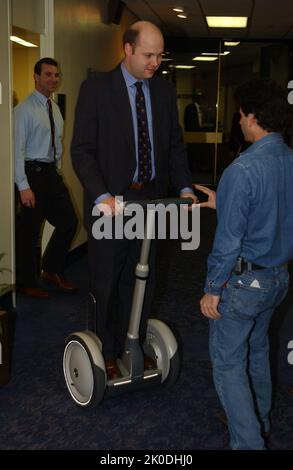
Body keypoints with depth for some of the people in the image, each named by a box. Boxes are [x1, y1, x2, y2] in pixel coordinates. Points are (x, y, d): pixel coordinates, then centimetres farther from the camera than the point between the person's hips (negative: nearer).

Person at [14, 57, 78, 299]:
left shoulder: (55, 109, 12)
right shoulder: (25, 109, -12)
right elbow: (18, 149, -16)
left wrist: (56, 169, 10)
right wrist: (23, 186, -19)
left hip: (51, 172, 8)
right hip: (32, 172, -8)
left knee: (69, 221, 9)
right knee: (30, 231, 2)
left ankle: (52, 271, 27)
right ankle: (27, 282, 20)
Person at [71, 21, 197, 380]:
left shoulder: (164, 91, 5)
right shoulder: (95, 89, -8)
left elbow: (175, 145, 9)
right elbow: (82, 150, -12)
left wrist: (184, 187, -6)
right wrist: (101, 196, -24)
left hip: (150, 199, 4)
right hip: (110, 202, -4)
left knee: (141, 281, 13)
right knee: (106, 283, 10)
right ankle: (107, 353, 27)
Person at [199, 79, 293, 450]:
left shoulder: (242, 171, -25)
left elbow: (228, 242, -23)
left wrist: (212, 290, -11)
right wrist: (222, 203, 16)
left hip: (243, 280, -8)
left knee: (229, 364, 7)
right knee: (257, 351, 25)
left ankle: (249, 442, 12)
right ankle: (258, 423, 42)